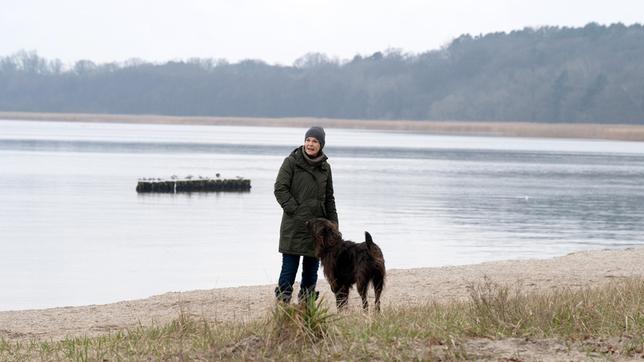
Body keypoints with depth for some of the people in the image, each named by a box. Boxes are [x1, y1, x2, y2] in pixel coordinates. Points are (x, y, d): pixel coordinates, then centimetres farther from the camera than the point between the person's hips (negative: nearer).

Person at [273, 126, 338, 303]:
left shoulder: (325, 167, 12)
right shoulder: (292, 162, -3)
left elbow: (329, 198, 18)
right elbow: (280, 189, -7)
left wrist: (333, 225, 12)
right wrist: (294, 209, -14)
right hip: (294, 225, -5)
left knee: (311, 269, 9)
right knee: (289, 267, -8)